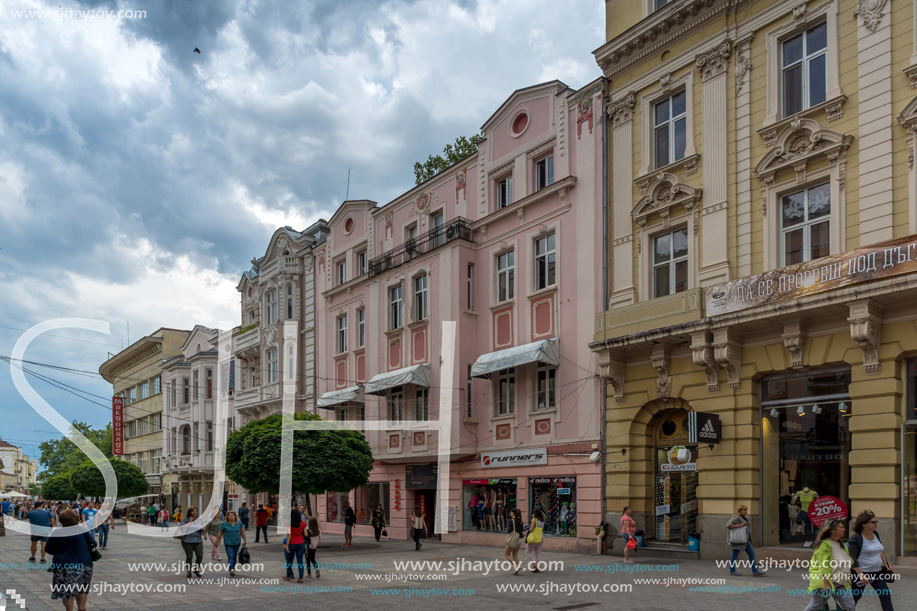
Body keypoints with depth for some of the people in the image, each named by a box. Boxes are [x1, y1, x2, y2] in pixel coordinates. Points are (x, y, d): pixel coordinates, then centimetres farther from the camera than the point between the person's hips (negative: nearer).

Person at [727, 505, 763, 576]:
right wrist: (740, 525, -23)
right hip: (738, 540, -9)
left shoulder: (743, 518, 15)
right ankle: (732, 571, 14)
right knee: (735, 555, 2)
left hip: (745, 540, 9)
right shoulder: (736, 518, -12)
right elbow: (728, 525, -22)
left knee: (752, 554, 1)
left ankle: (755, 571, 0)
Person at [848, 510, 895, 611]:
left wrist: (886, 564, 12)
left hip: (878, 572, 7)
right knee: (854, 597, 6)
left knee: (886, 595, 0)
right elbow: (852, 558, -23)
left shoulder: (875, 534, 6)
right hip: (862, 572, -7)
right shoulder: (856, 538, -18)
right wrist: (860, 575, -29)